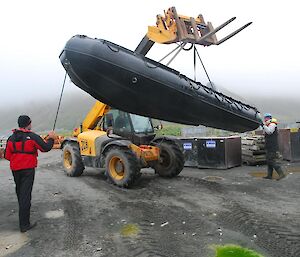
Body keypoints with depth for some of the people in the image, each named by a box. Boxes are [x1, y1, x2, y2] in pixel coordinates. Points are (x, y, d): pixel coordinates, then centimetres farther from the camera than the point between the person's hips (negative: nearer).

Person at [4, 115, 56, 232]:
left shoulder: (11, 138, 2)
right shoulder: (32, 137, -13)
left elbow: (7, 155, 4)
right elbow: (46, 148, -9)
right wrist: (51, 138, 8)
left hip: (15, 169, 6)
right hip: (28, 169, -5)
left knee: (19, 191, 25)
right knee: (25, 195, -5)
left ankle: (23, 210, 48)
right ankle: (24, 224, -3)